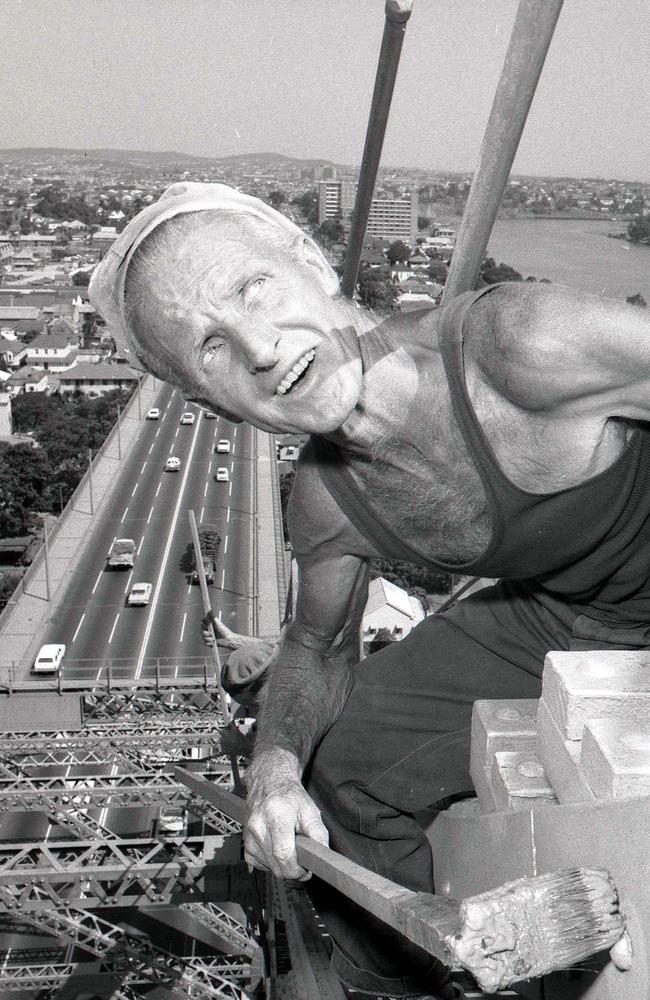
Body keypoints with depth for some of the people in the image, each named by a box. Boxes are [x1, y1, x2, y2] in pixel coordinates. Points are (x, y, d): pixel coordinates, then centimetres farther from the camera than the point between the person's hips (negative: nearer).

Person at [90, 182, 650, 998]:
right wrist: (275, 761, -15)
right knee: (337, 764, 5)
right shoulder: (324, 501, -13)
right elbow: (318, 647, 4)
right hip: (553, 612, 5)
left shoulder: (523, 344, -35)